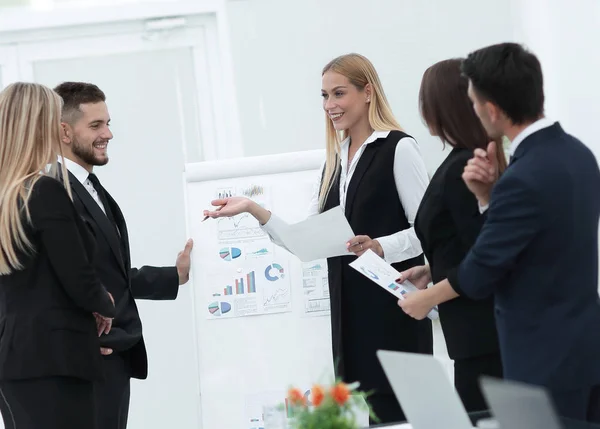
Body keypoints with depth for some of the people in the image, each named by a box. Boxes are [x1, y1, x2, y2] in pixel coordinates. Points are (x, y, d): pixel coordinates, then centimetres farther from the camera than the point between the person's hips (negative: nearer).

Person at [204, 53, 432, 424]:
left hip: (393, 308, -7)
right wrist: (254, 210, 5)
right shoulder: (335, 160, 17)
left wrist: (380, 247, -25)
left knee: (399, 407, -7)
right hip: (349, 307, 7)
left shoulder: (399, 148, -5)